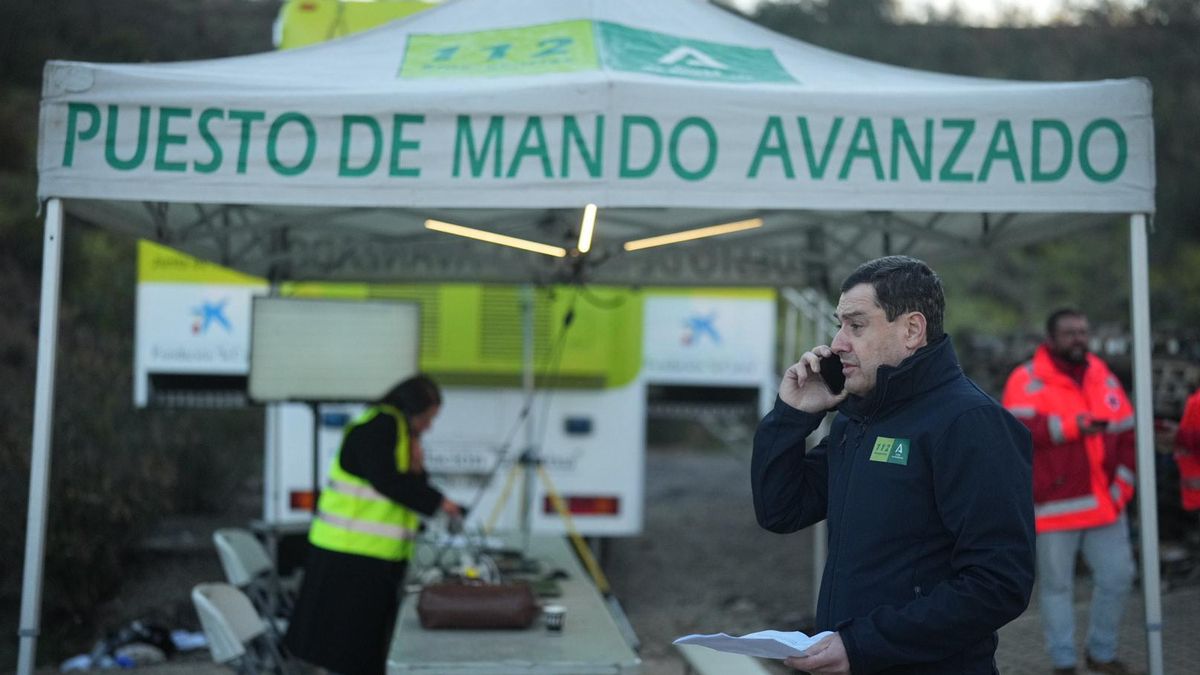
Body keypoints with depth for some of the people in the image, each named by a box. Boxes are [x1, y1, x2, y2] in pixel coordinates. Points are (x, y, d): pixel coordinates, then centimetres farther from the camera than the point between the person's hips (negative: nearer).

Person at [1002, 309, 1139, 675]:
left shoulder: (1104, 378, 12)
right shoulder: (1028, 380, -6)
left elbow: (1127, 434, 13)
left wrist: (1121, 486, 3)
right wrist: (1072, 426, -24)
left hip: (1104, 504, 5)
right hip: (1055, 505, -5)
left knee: (1117, 576, 7)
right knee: (1057, 586, 3)